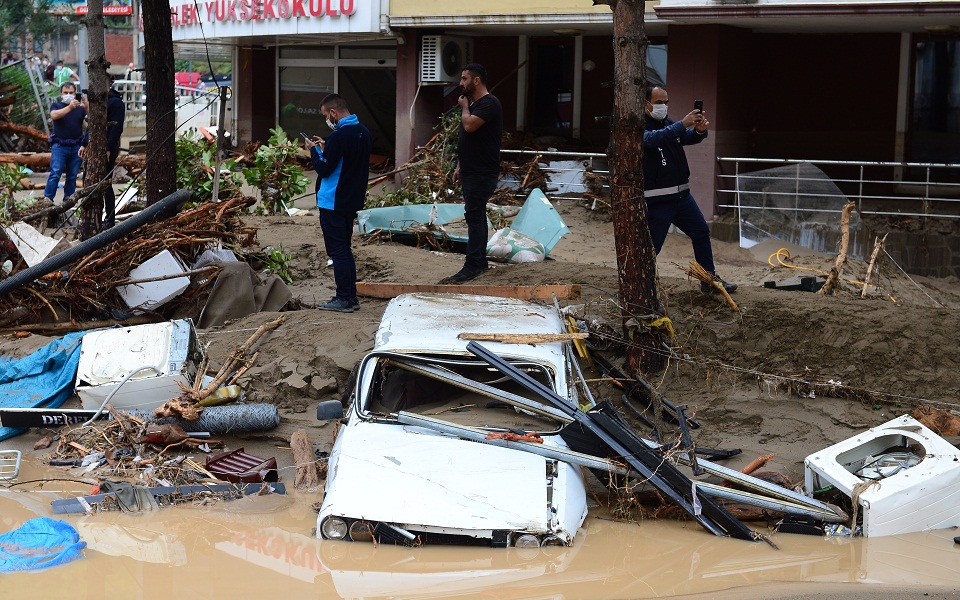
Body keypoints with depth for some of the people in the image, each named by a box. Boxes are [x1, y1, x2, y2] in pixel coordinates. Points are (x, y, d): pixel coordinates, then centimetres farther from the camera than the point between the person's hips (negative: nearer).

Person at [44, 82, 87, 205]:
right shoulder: (56, 106, 7)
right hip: (59, 146, -3)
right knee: (55, 174, -12)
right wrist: (69, 108, -26)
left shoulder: (80, 108, 12)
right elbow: (54, 115, -14)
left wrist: (86, 109, -22)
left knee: (72, 176, 5)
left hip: (76, 147, 3)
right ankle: (47, 199, -13)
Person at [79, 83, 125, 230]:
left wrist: (108, 149, -23)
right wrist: (84, 144, 18)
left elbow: (117, 127, -18)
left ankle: (110, 220, 2)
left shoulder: (115, 103, -11)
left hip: (107, 150, -10)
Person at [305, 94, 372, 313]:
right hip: (352, 201, 9)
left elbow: (324, 169, -17)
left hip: (333, 202, -9)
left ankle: (343, 299, -1)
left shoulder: (339, 136, -20)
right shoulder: (363, 133, 9)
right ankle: (351, 297, 18)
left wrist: (314, 150, 0)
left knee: (338, 251, -3)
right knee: (345, 249, 16)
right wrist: (325, 148, 13)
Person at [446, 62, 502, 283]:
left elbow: (469, 125, -29)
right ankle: (480, 261, 20)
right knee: (476, 215, 13)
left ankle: (472, 266, -13)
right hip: (471, 171, 10)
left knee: (474, 215, -12)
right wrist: (459, 166, 21)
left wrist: (464, 107, -10)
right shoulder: (473, 103, 17)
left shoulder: (489, 103, -15)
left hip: (482, 172, -10)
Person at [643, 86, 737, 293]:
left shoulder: (669, 123, 13)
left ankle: (710, 279, 26)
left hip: (681, 194, 8)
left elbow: (690, 138, 2)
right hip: (657, 200, -8)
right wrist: (683, 124, -42)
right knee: (650, 247, -9)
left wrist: (699, 130, -23)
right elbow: (652, 139, -32)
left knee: (701, 232, 15)